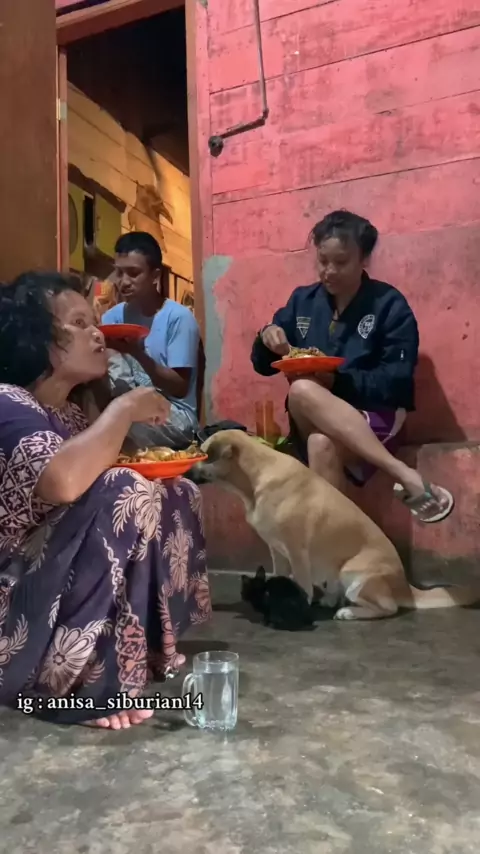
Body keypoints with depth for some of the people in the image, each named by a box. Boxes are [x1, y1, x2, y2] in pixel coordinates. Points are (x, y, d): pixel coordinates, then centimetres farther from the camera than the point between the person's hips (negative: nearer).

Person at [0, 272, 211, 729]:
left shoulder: (66, 411, 8)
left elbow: (87, 474, 17)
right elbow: (64, 482, -38)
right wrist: (124, 410, -24)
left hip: (63, 583, 9)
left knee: (176, 497, 4)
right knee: (125, 495, -28)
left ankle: (147, 648, 7)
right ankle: (87, 684, -18)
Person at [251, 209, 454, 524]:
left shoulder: (390, 305, -3)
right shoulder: (302, 301, 10)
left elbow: (396, 383, -10)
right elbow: (264, 366, 13)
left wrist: (336, 381, -21)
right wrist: (267, 338, -9)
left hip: (375, 418, -4)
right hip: (314, 421, 4)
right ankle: (405, 475, -31)